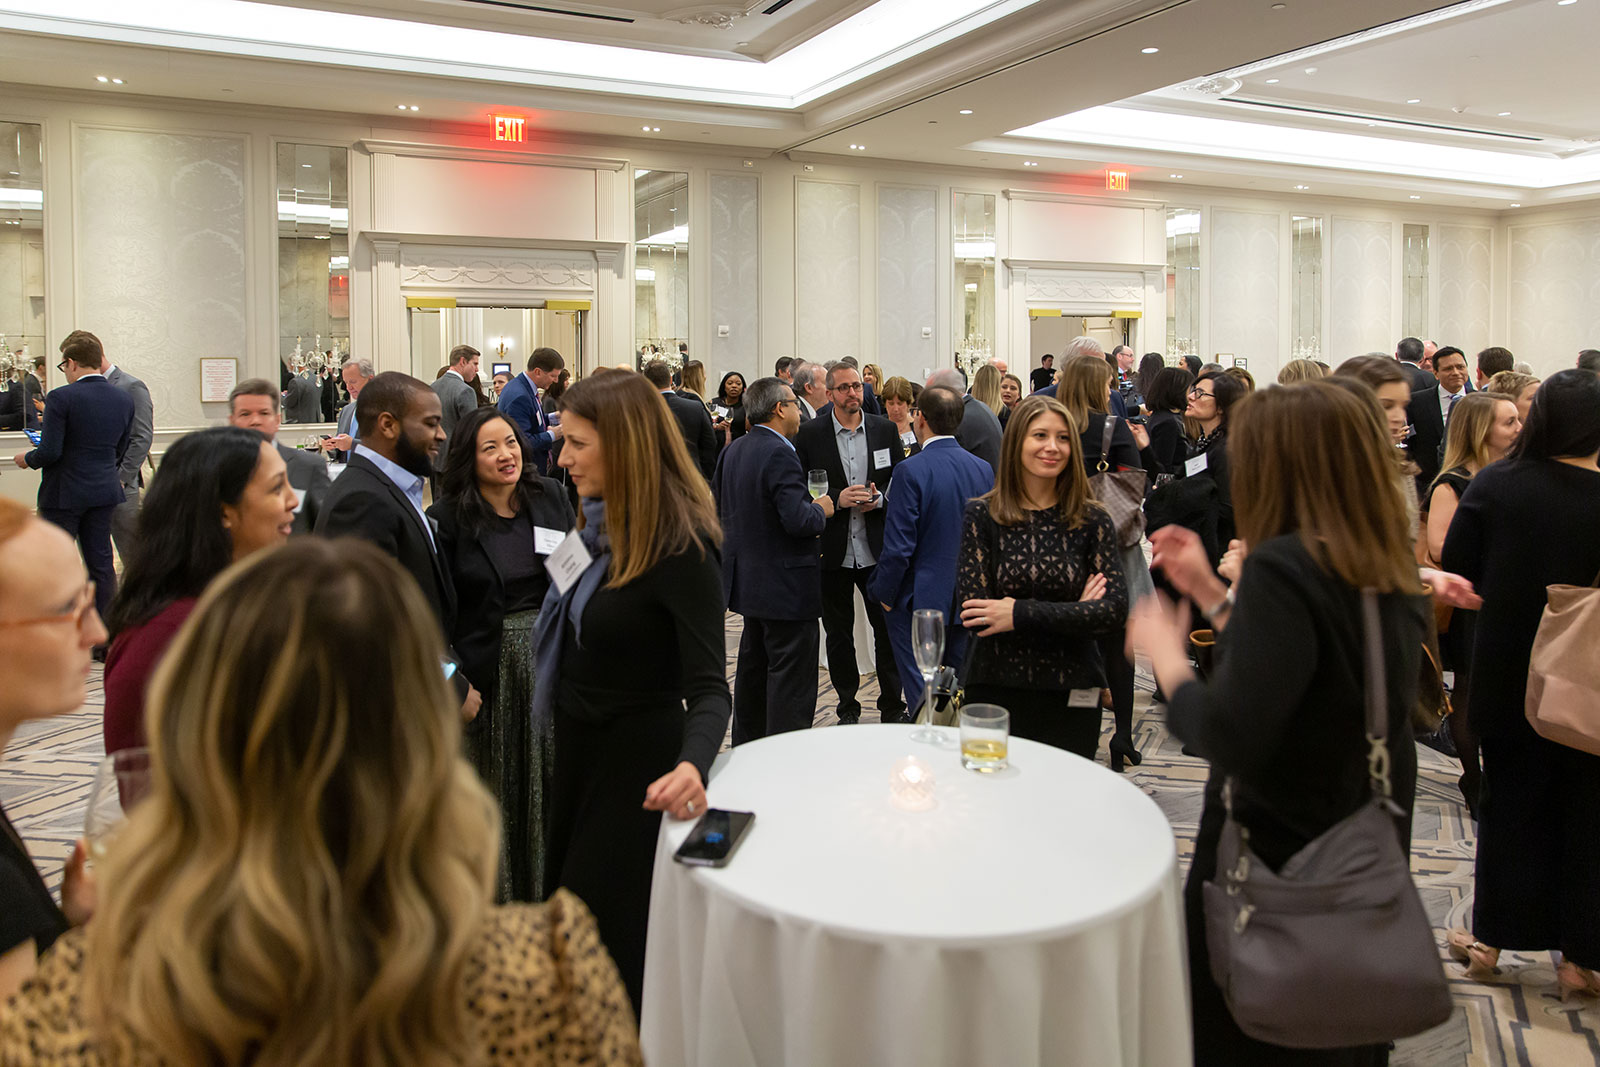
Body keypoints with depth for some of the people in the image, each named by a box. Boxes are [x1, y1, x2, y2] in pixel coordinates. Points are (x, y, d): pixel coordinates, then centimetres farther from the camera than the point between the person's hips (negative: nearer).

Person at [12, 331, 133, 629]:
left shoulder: (62, 398, -15)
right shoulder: (124, 400, 3)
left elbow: (50, 451, -16)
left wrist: (27, 459, 4)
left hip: (63, 494, -5)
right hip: (104, 492, 5)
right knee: (101, 562, 10)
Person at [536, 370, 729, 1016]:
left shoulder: (679, 547, -22)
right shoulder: (599, 525, 3)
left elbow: (708, 686, -29)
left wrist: (692, 765, -43)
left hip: (639, 764, -9)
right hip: (580, 746, 9)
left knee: (608, 934, 4)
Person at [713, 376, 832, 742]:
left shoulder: (734, 450, 8)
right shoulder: (780, 454, -21)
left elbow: (720, 506, 16)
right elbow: (799, 520, -27)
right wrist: (821, 509, -8)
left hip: (748, 580, 10)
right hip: (786, 585, -10)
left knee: (753, 665, 21)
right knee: (791, 679, -1)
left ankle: (746, 747, 33)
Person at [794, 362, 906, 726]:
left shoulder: (885, 429, 4)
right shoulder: (810, 434, -2)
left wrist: (878, 499, -11)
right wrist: (837, 499, -18)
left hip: (878, 549, 1)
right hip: (833, 552, -1)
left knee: (888, 629, 6)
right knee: (838, 634, 10)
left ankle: (893, 706, 21)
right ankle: (847, 707, 25)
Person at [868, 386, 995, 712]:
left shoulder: (911, 471, -17)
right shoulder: (984, 469, 1)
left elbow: (898, 547, -18)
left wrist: (884, 594, -5)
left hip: (919, 602, -6)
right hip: (969, 604, 6)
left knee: (922, 699, 3)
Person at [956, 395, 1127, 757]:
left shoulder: (1092, 520, 2)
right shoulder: (981, 515, -3)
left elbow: (1115, 610, -9)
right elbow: (975, 615, -11)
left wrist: (1021, 614, -17)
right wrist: (1072, 614, -12)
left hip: (1071, 696, 1)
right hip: (995, 690, -1)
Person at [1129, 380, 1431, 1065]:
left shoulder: (1283, 566, -24)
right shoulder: (1391, 578, 2)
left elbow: (1230, 738, -31)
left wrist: (1165, 653, -15)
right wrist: (1208, 591, 11)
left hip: (1276, 858, -8)